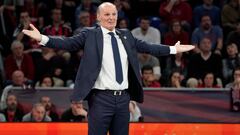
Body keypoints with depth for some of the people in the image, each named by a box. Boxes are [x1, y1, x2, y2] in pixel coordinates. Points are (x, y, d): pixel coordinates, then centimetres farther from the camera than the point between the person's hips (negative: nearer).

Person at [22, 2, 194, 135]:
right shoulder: (90, 34, -1)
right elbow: (68, 43, -9)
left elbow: (148, 47, 16)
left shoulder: (126, 35, 12)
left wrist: (173, 49, 15)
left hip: (123, 97, 5)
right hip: (101, 98, -5)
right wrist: (42, 38, -22)